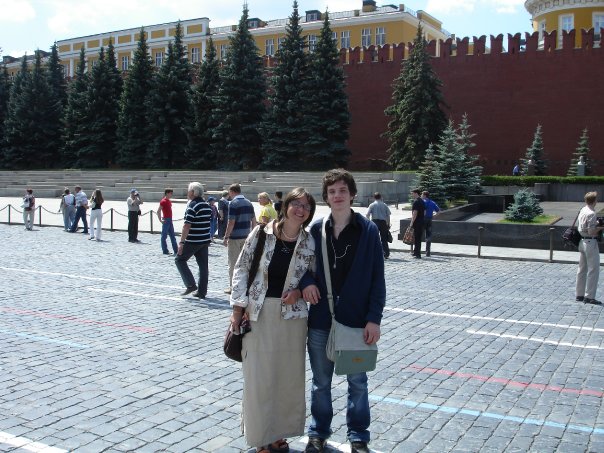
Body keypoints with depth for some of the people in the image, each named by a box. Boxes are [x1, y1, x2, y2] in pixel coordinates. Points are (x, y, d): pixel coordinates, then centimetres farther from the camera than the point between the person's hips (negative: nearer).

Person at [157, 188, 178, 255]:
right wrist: (160, 220, -20)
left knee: (173, 236, 11)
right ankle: (165, 251, 2)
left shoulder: (169, 201, 14)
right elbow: (158, 211, -19)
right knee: (164, 236, -1)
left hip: (170, 220, 9)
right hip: (166, 220, -9)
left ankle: (176, 250, 15)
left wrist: (170, 218, 16)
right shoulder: (163, 201, -13)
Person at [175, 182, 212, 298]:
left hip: (193, 241, -8)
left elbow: (187, 226, -19)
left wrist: (181, 242, -18)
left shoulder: (192, 206, -15)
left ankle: (191, 285, -2)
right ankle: (202, 292, 10)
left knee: (180, 260, 7)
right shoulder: (207, 205, 11)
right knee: (203, 266, 8)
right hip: (205, 240, 8)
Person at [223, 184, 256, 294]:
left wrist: (226, 237, -12)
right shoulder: (248, 203, 9)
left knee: (233, 263, 1)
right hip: (246, 237, 7)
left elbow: (231, 222, -17)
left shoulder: (233, 203, -13)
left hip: (234, 237, -7)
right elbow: (253, 221, 11)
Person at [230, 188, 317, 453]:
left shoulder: (309, 243, -1)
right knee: (259, 376, 5)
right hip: (258, 313, -2)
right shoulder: (262, 232, -5)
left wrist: (299, 291, -11)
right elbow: (241, 269, -1)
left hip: (292, 315, 2)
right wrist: (238, 307, -5)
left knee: (289, 375, 10)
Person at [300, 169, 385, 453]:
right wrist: (306, 281, -9)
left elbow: (377, 278, -5)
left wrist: (374, 318, -11)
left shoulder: (368, 230, -6)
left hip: (356, 320, -2)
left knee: (357, 382, 12)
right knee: (321, 382, 15)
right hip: (320, 319, 2)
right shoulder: (316, 229, 1)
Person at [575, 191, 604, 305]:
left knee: (582, 269, 14)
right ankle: (589, 296, -4)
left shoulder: (582, 211, 8)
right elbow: (591, 232, -21)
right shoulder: (591, 214, -19)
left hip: (582, 241, 9)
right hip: (590, 242, -9)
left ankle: (579, 295, 20)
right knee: (593, 270, -4)